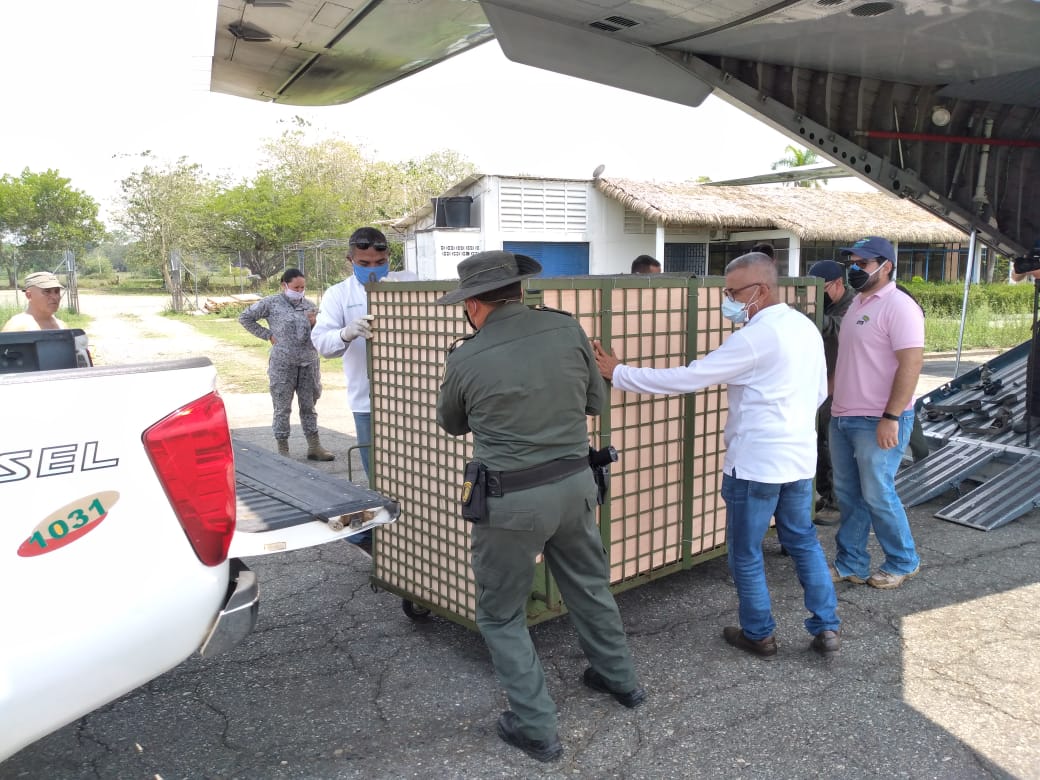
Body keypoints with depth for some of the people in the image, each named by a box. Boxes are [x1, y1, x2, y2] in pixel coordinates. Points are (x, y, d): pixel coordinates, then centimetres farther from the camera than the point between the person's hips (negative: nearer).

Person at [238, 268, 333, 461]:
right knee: (282, 408, 4)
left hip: (309, 364, 4)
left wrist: (314, 324, -9)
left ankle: (314, 447, 18)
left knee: (309, 406, 11)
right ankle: (282, 449, 12)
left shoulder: (309, 306, 9)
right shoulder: (271, 303, -2)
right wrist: (267, 335, -3)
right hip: (282, 365, -4)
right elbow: (245, 317, 1)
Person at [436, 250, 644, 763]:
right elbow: (596, 399, 8)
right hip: (575, 484, 5)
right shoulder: (567, 329, -5)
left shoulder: (466, 359, -12)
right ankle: (621, 679, 46)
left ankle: (536, 729, 20)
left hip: (512, 500, -4)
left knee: (501, 615, 14)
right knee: (589, 586, 26)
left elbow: (452, 425, 7)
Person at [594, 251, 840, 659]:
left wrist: (619, 373, -15)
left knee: (745, 552, 9)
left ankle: (759, 634, 23)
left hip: (757, 461, -8)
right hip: (801, 455, 8)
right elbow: (819, 393, 15)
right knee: (803, 539, 21)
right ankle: (826, 627, 24)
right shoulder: (807, 328, 6)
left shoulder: (755, 337, -20)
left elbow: (686, 378, -21)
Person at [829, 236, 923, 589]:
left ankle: (903, 562, 22)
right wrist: (836, 405, 18)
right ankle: (851, 563, 24)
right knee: (848, 493, 13)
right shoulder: (857, 303, 13)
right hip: (842, 418, 8)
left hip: (879, 422, -8)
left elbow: (911, 364, -20)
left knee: (877, 494, 1)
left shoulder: (898, 306, -13)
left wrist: (891, 418, -23)